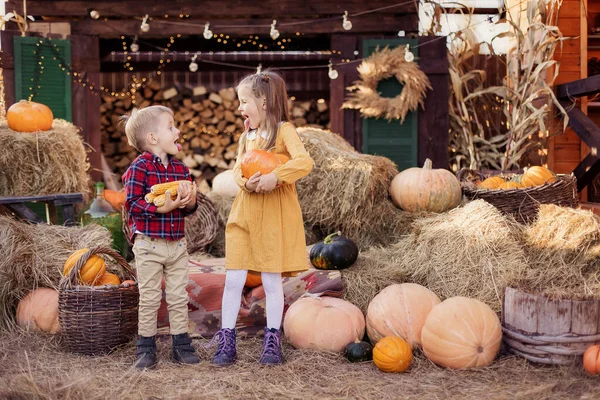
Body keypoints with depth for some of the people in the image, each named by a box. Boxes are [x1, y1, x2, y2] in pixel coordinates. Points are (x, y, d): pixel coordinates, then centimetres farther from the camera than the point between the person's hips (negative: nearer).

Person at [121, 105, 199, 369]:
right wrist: (163, 207, -25)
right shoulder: (139, 168, -12)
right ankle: (146, 347, 16)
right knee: (150, 298, 3)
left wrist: (190, 201, -11)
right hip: (149, 243, -5)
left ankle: (181, 345, 21)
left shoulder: (180, 168, 7)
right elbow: (131, 203, -17)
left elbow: (188, 209, 11)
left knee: (178, 297, 10)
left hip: (177, 243, 5)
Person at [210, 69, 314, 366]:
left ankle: (272, 341, 15)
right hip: (244, 214, 5)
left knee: (271, 280, 2)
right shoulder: (246, 136, 15)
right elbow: (237, 170, 6)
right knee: (233, 279, 2)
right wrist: (247, 183, -16)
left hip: (275, 217, -5)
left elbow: (305, 162, -20)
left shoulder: (284, 130, -6)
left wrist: (274, 177, -31)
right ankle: (226, 341, 10)